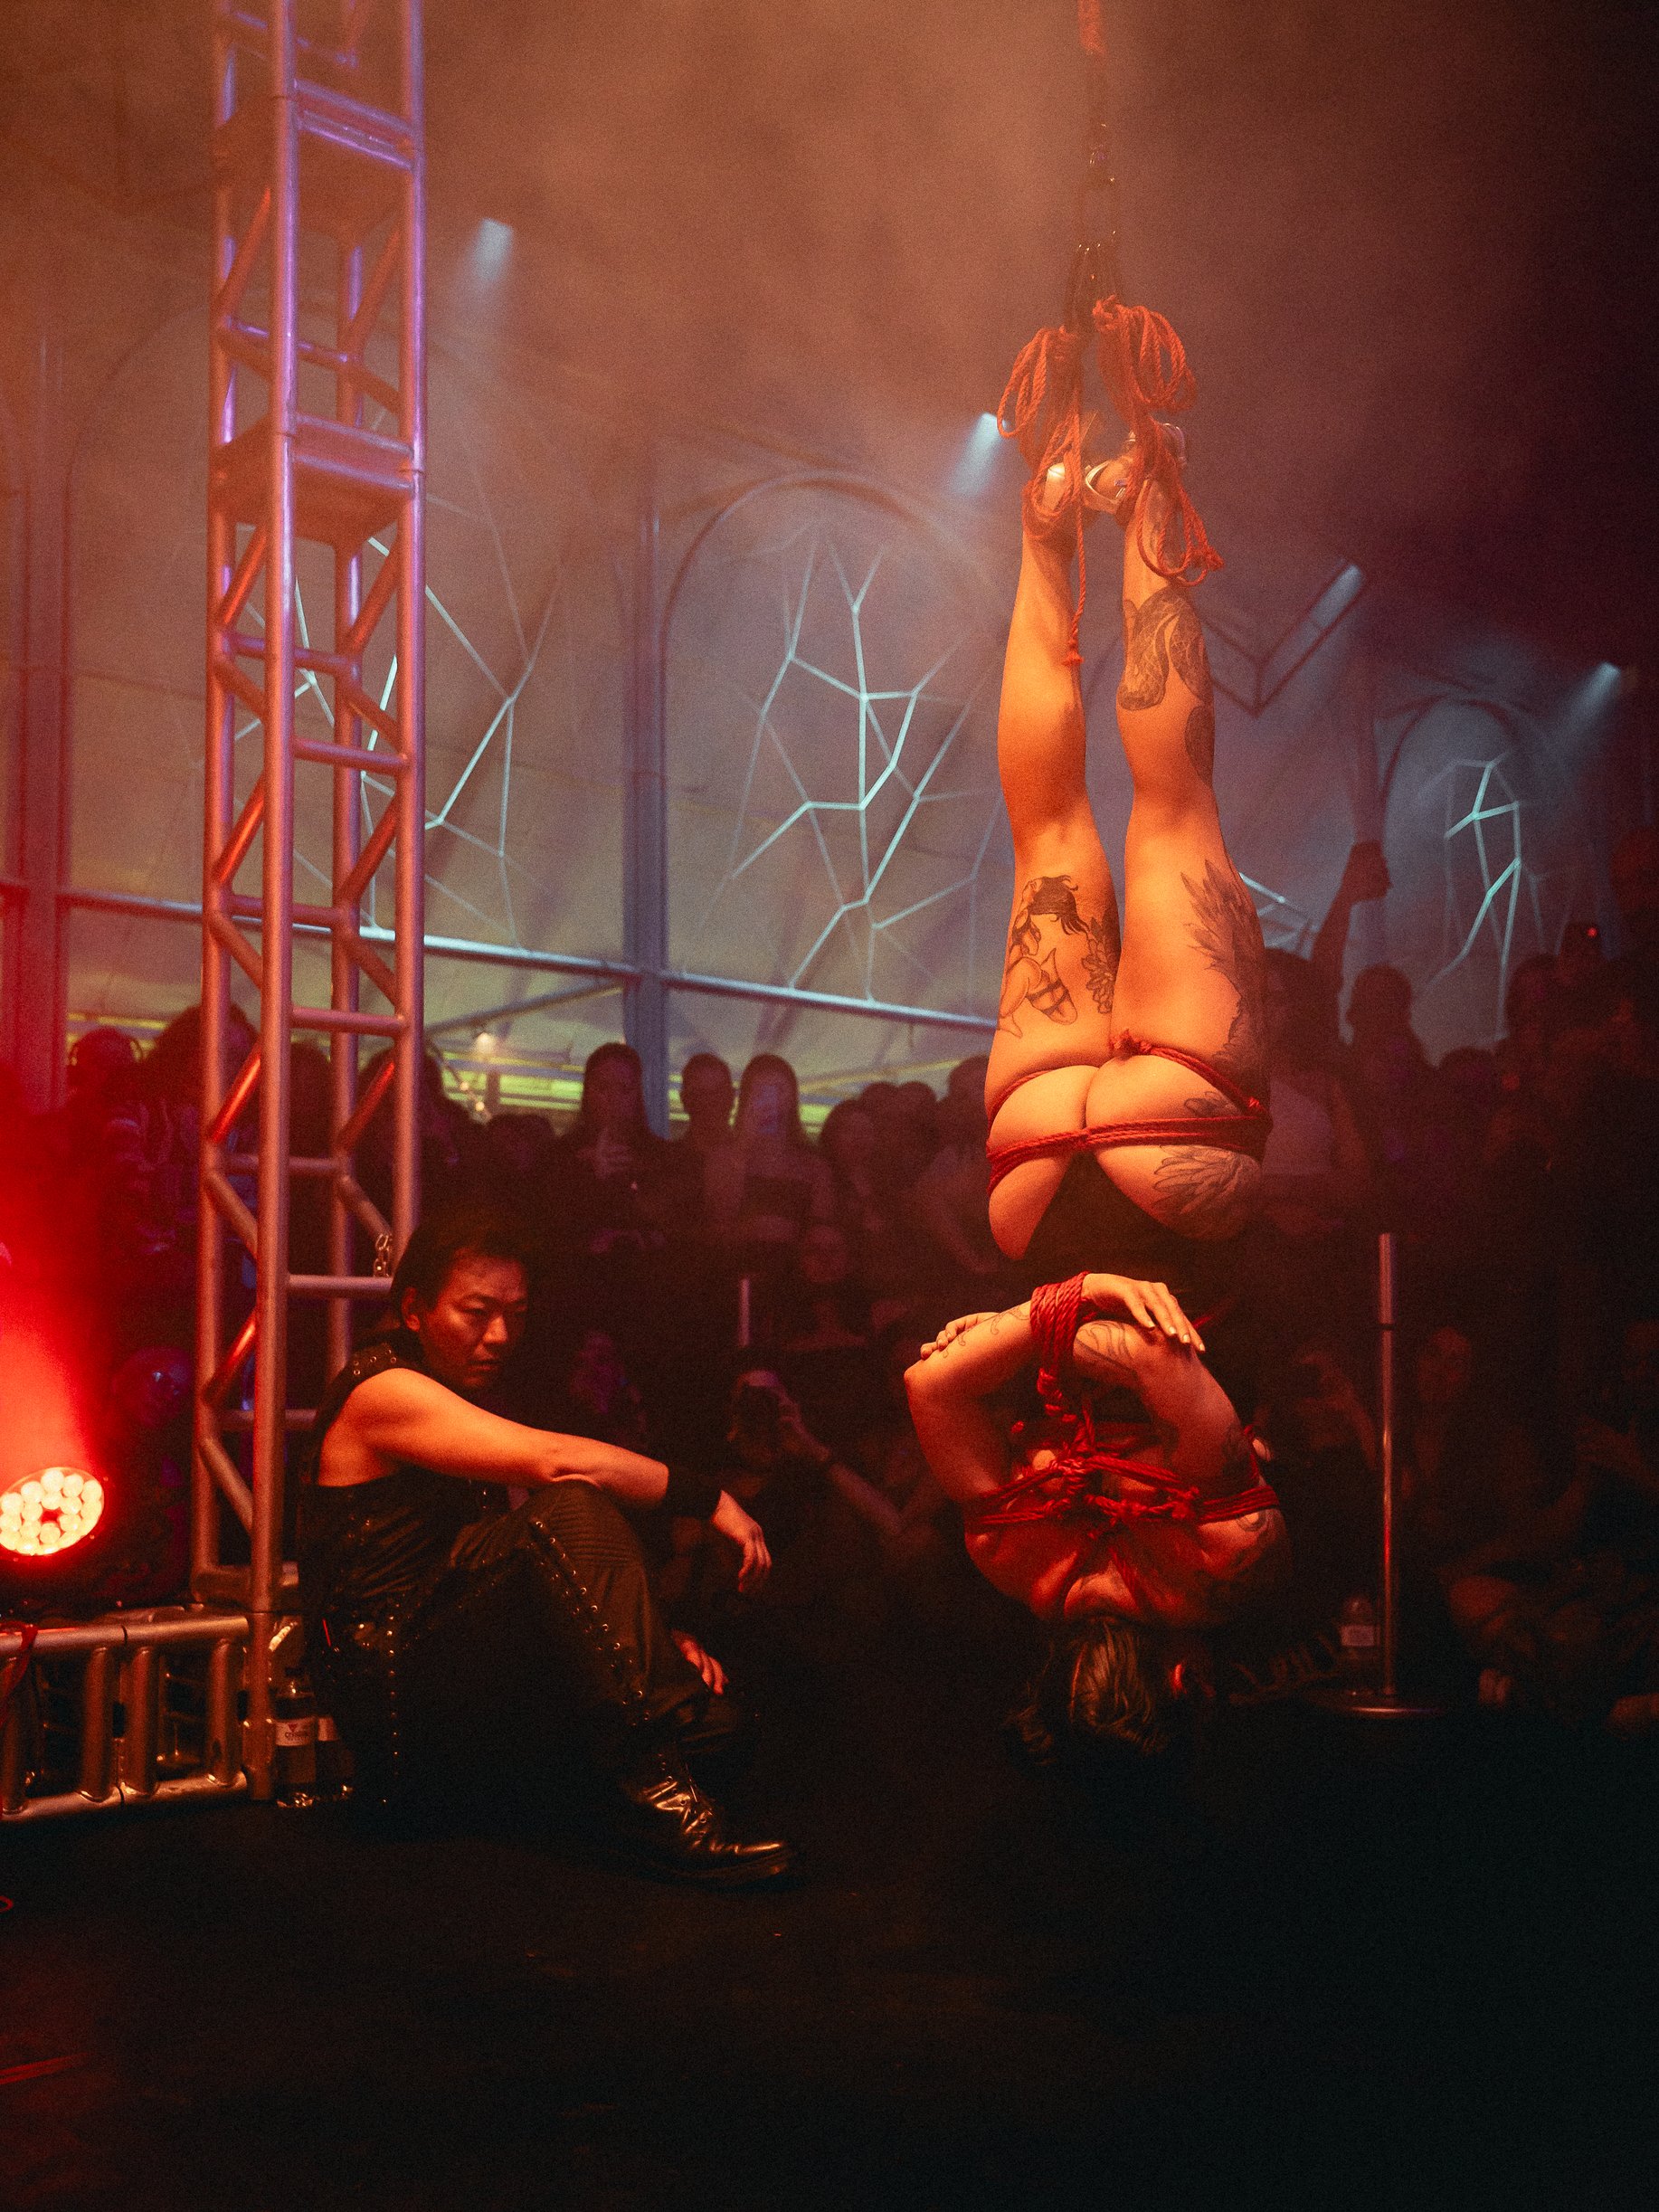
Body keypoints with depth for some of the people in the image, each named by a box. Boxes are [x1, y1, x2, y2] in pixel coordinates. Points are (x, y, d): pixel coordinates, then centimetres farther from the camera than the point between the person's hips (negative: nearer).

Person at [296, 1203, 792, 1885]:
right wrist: (710, 1498, -18)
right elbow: (553, 1461, -23)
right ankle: (652, 1799, -36)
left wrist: (646, 1639, 4)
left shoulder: (465, 1399, 22)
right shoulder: (382, 1389, -8)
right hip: (397, 1678, -8)